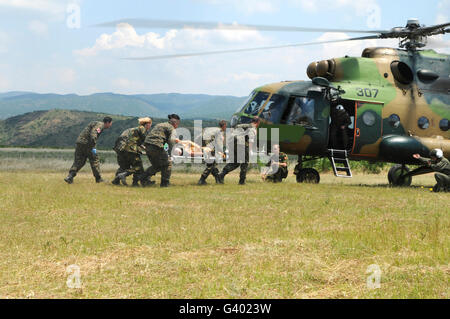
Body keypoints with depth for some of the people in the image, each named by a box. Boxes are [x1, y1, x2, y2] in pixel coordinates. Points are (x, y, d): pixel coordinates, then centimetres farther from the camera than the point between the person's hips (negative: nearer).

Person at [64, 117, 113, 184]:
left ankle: (70, 176, -5)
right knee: (95, 160, 3)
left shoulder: (97, 124, 24)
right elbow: (93, 134, -22)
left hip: (79, 142, 9)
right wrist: (93, 147, -25)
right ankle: (98, 178, 10)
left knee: (78, 161, 8)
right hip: (86, 143, -9)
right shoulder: (100, 125, -7)